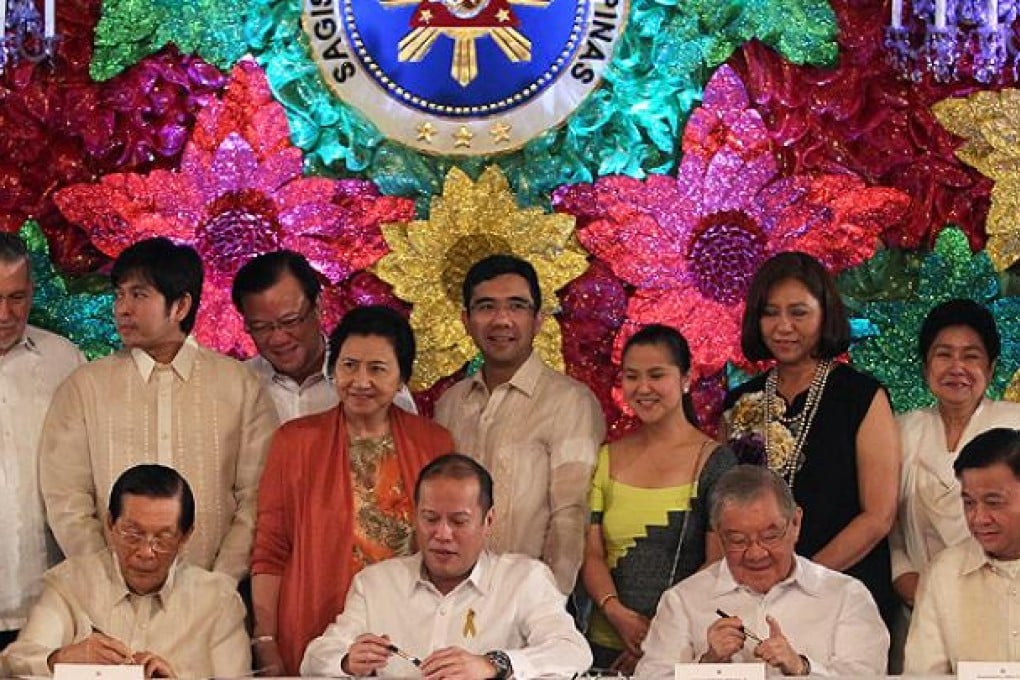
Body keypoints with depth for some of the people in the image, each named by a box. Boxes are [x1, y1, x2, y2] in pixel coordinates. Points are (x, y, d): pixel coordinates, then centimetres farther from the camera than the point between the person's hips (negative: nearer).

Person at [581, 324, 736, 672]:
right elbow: (592, 554, 6)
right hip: (608, 645, 4)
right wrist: (618, 613, -13)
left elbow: (720, 565, -8)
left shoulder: (715, 461, -4)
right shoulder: (608, 458, 9)